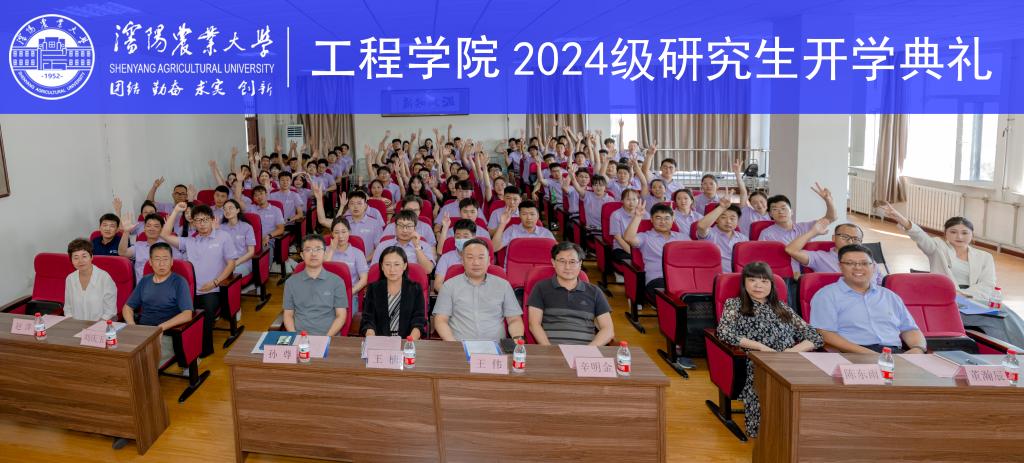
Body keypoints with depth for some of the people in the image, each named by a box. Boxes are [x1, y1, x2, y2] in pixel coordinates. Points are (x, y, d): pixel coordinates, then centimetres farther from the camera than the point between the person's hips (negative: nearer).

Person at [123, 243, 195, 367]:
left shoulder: (179, 282, 0)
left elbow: (187, 315, -10)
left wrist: (161, 327, -20)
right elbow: (127, 307, 20)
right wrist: (132, 326, 0)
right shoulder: (144, 281, 18)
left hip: (165, 336, -5)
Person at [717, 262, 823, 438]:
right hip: (755, 366, -2)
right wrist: (761, 347, -12)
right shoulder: (734, 305, 15)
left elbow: (815, 337, 16)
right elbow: (724, 332, -5)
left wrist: (791, 351, -5)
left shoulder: (782, 308, 23)